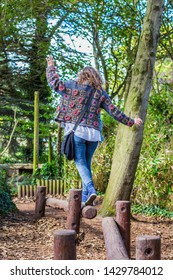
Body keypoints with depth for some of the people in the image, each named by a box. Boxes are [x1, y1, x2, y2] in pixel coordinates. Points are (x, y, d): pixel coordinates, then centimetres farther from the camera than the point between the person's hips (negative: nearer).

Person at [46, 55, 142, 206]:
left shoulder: (73, 86, 4)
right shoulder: (101, 93, 11)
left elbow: (54, 82, 8)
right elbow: (114, 112, 10)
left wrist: (51, 66, 24)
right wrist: (131, 121, 20)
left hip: (77, 130, -3)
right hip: (94, 133, 3)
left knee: (80, 162, -2)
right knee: (87, 163, 14)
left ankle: (91, 189, -24)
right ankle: (85, 197, 15)